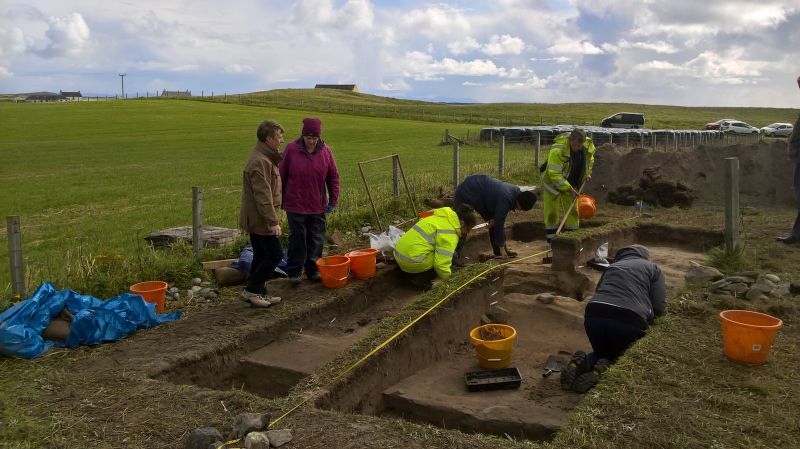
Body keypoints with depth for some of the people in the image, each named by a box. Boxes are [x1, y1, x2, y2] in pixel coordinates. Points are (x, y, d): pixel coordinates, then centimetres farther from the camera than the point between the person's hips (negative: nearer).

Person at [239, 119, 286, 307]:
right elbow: (263, 195, -25)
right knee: (274, 255, -3)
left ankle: (259, 292, 23)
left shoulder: (266, 158, 12)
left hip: (255, 219, 10)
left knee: (262, 256, 15)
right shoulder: (259, 162, -21)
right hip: (261, 219, -10)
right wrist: (273, 221, -24)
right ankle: (251, 290, 5)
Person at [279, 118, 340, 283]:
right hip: (295, 206, -2)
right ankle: (294, 271, 16)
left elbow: (333, 177, 5)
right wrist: (280, 200, 2)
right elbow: (282, 176, -1)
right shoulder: (291, 149, -7)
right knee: (297, 239, 4)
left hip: (318, 206, 2)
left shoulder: (325, 151, -1)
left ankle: (313, 270, 22)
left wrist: (333, 200, 3)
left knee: (316, 239, 9)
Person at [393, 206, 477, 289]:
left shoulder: (440, 217, 17)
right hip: (411, 261, -9)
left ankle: (412, 273, 13)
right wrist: (447, 276, 0)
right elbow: (441, 263, -18)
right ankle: (421, 279, -5)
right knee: (453, 255, -3)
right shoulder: (449, 234, -13)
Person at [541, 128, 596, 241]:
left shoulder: (589, 145, -14)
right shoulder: (557, 150, -35)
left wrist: (587, 173, 3)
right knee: (552, 212, -4)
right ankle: (551, 239, 6)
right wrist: (569, 189, -32)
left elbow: (589, 158, 13)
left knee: (572, 210, 10)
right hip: (553, 181, -6)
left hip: (571, 183, 6)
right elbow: (555, 175, -34)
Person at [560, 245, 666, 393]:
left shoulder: (611, 267, 30)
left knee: (603, 352, 30)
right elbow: (659, 308, 9)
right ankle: (604, 370, -9)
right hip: (629, 321, -3)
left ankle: (582, 362, -2)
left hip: (594, 317, 3)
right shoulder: (653, 268, 19)